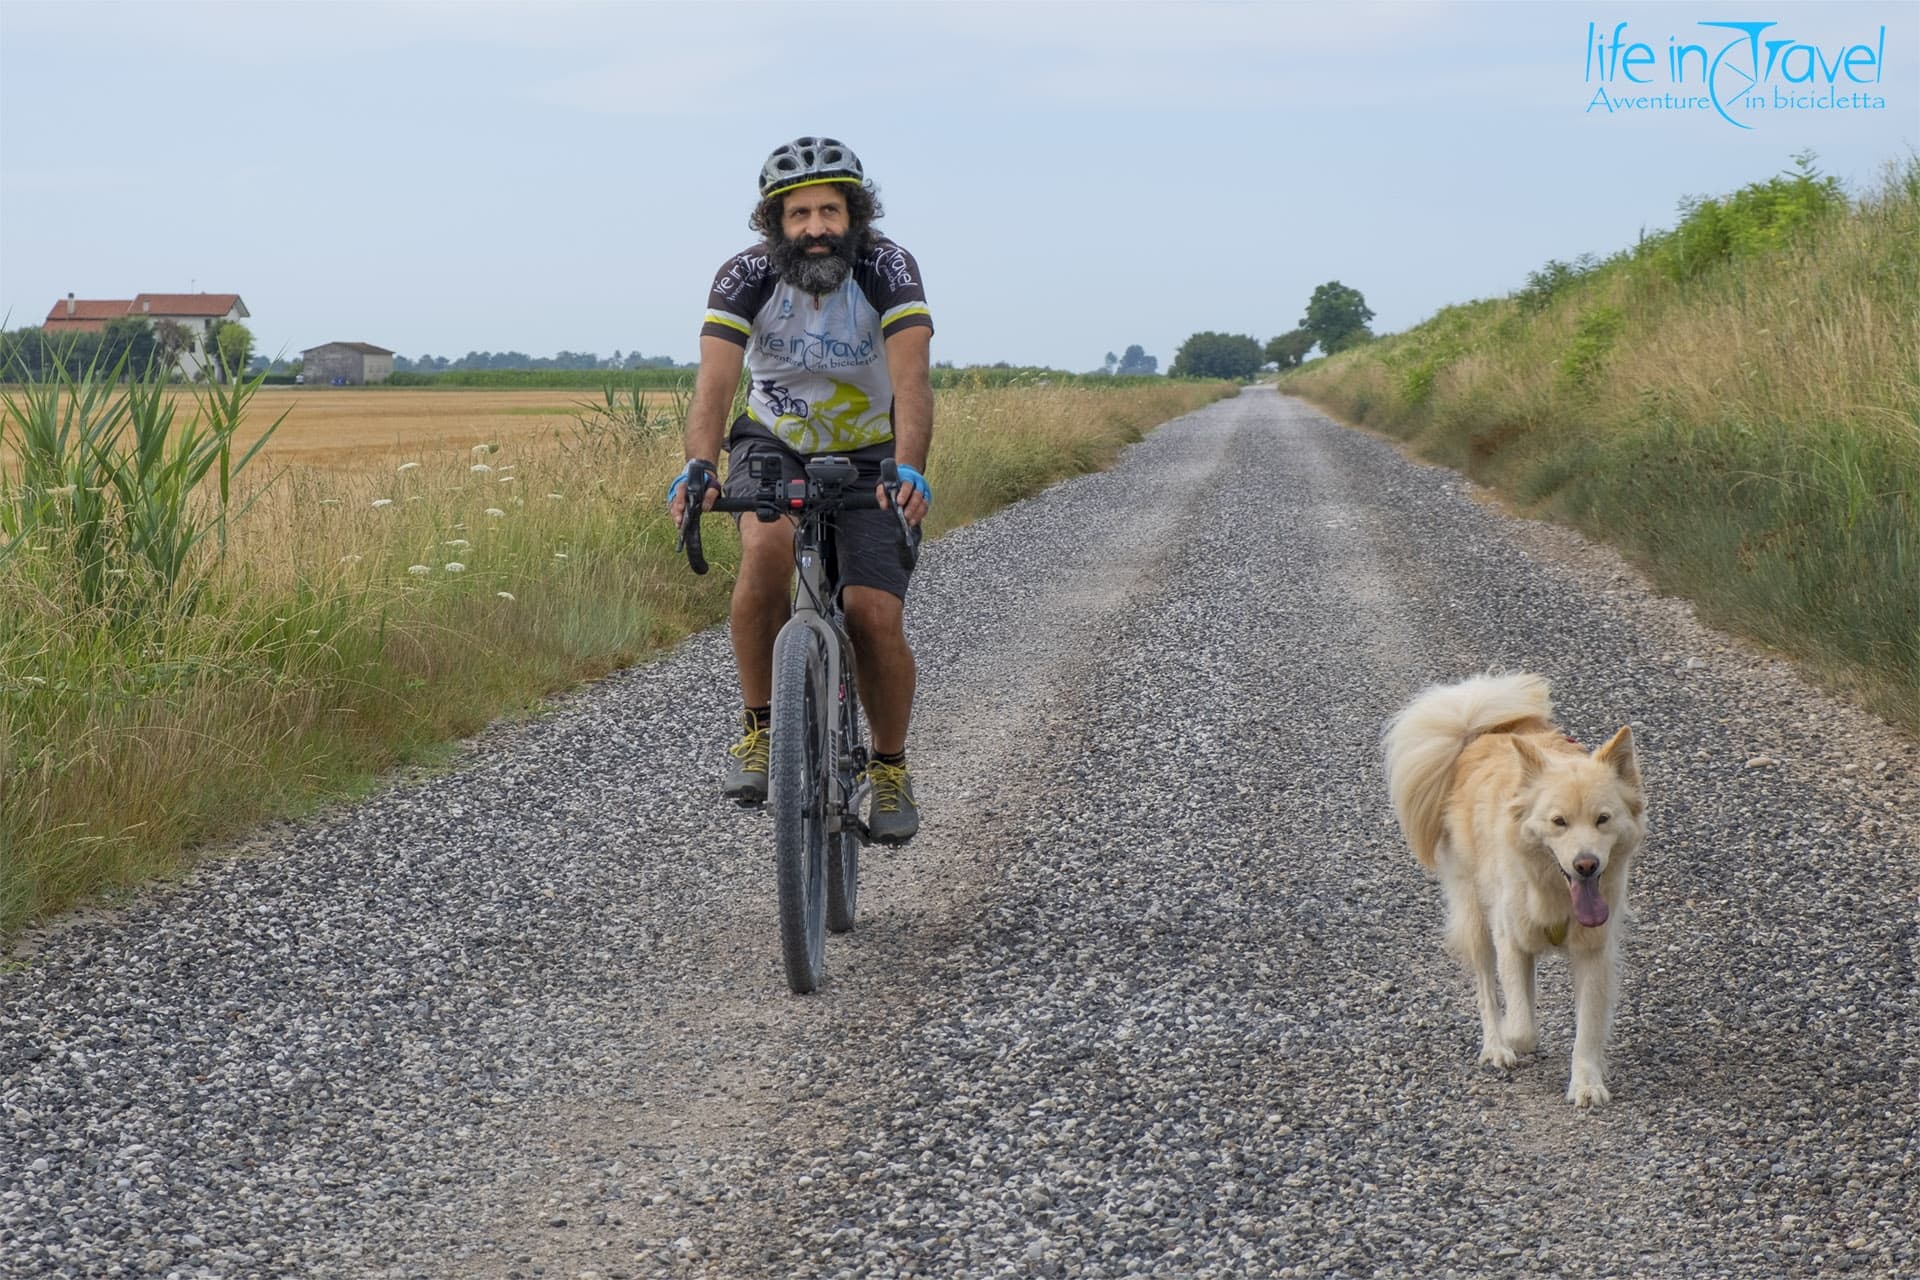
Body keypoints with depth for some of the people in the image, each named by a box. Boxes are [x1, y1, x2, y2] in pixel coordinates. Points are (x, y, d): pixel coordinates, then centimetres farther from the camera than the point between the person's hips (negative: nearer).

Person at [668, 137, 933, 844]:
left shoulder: (888, 268, -22)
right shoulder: (746, 275, -20)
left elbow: (911, 377, -35)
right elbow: (715, 380, -32)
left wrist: (909, 470, -53)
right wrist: (697, 467, -51)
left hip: (868, 454, 0)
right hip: (772, 442, 0)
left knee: (875, 614, -15)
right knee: (767, 549, -32)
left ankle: (890, 767, 10)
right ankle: (759, 726, -16)